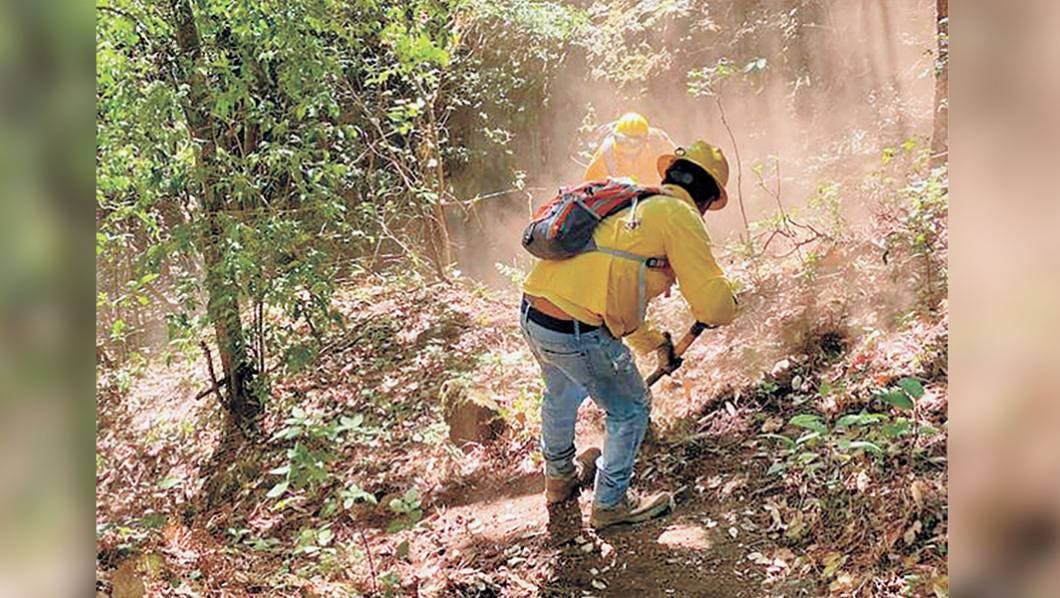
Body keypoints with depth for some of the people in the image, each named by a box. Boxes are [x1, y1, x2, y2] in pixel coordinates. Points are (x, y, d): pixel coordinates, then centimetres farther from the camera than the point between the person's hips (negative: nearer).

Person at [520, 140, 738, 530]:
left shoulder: (629, 203, 21)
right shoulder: (680, 217, -4)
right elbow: (712, 305, -10)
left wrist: (655, 343, 35)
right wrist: (728, 305, 14)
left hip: (532, 312, 9)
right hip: (577, 332, -9)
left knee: (561, 394, 33)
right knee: (629, 410, 15)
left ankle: (559, 478, 56)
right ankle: (610, 504, 30)